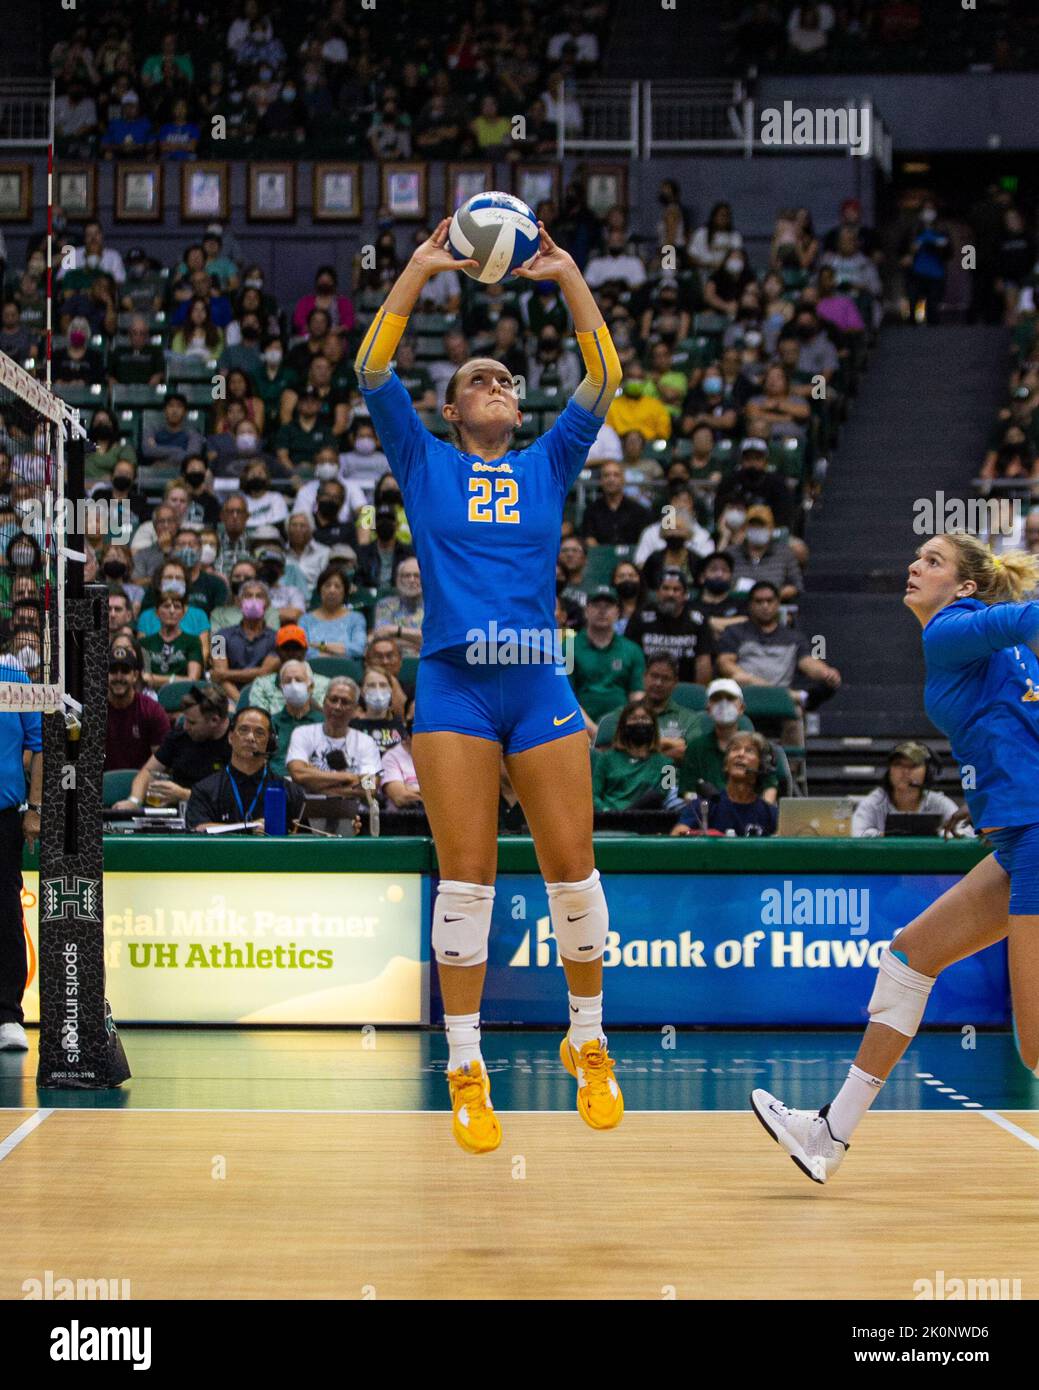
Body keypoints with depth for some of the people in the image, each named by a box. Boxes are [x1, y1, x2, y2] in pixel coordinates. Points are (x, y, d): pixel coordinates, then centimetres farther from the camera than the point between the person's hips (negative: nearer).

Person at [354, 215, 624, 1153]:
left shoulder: (549, 464, 15)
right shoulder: (425, 465, 10)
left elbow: (604, 379, 7)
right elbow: (373, 370, 1)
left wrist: (568, 276, 1)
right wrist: (420, 270, -2)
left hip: (539, 686, 2)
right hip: (453, 687, -2)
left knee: (572, 869, 0)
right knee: (466, 880, -4)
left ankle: (589, 1044, 16)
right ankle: (465, 1067, 3)